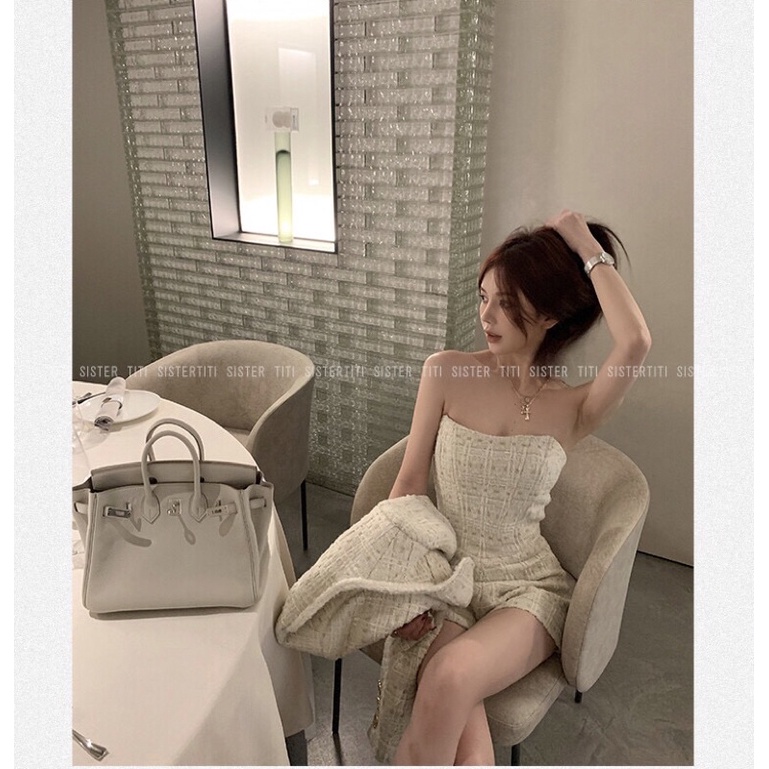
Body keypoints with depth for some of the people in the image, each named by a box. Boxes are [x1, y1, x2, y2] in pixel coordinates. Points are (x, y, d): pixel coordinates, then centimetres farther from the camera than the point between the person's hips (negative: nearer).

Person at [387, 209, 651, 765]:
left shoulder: (574, 409, -5)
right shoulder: (446, 372, -3)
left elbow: (636, 343, -27)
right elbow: (408, 486, -1)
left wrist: (591, 252, -14)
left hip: (527, 587, -1)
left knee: (449, 679, -30)